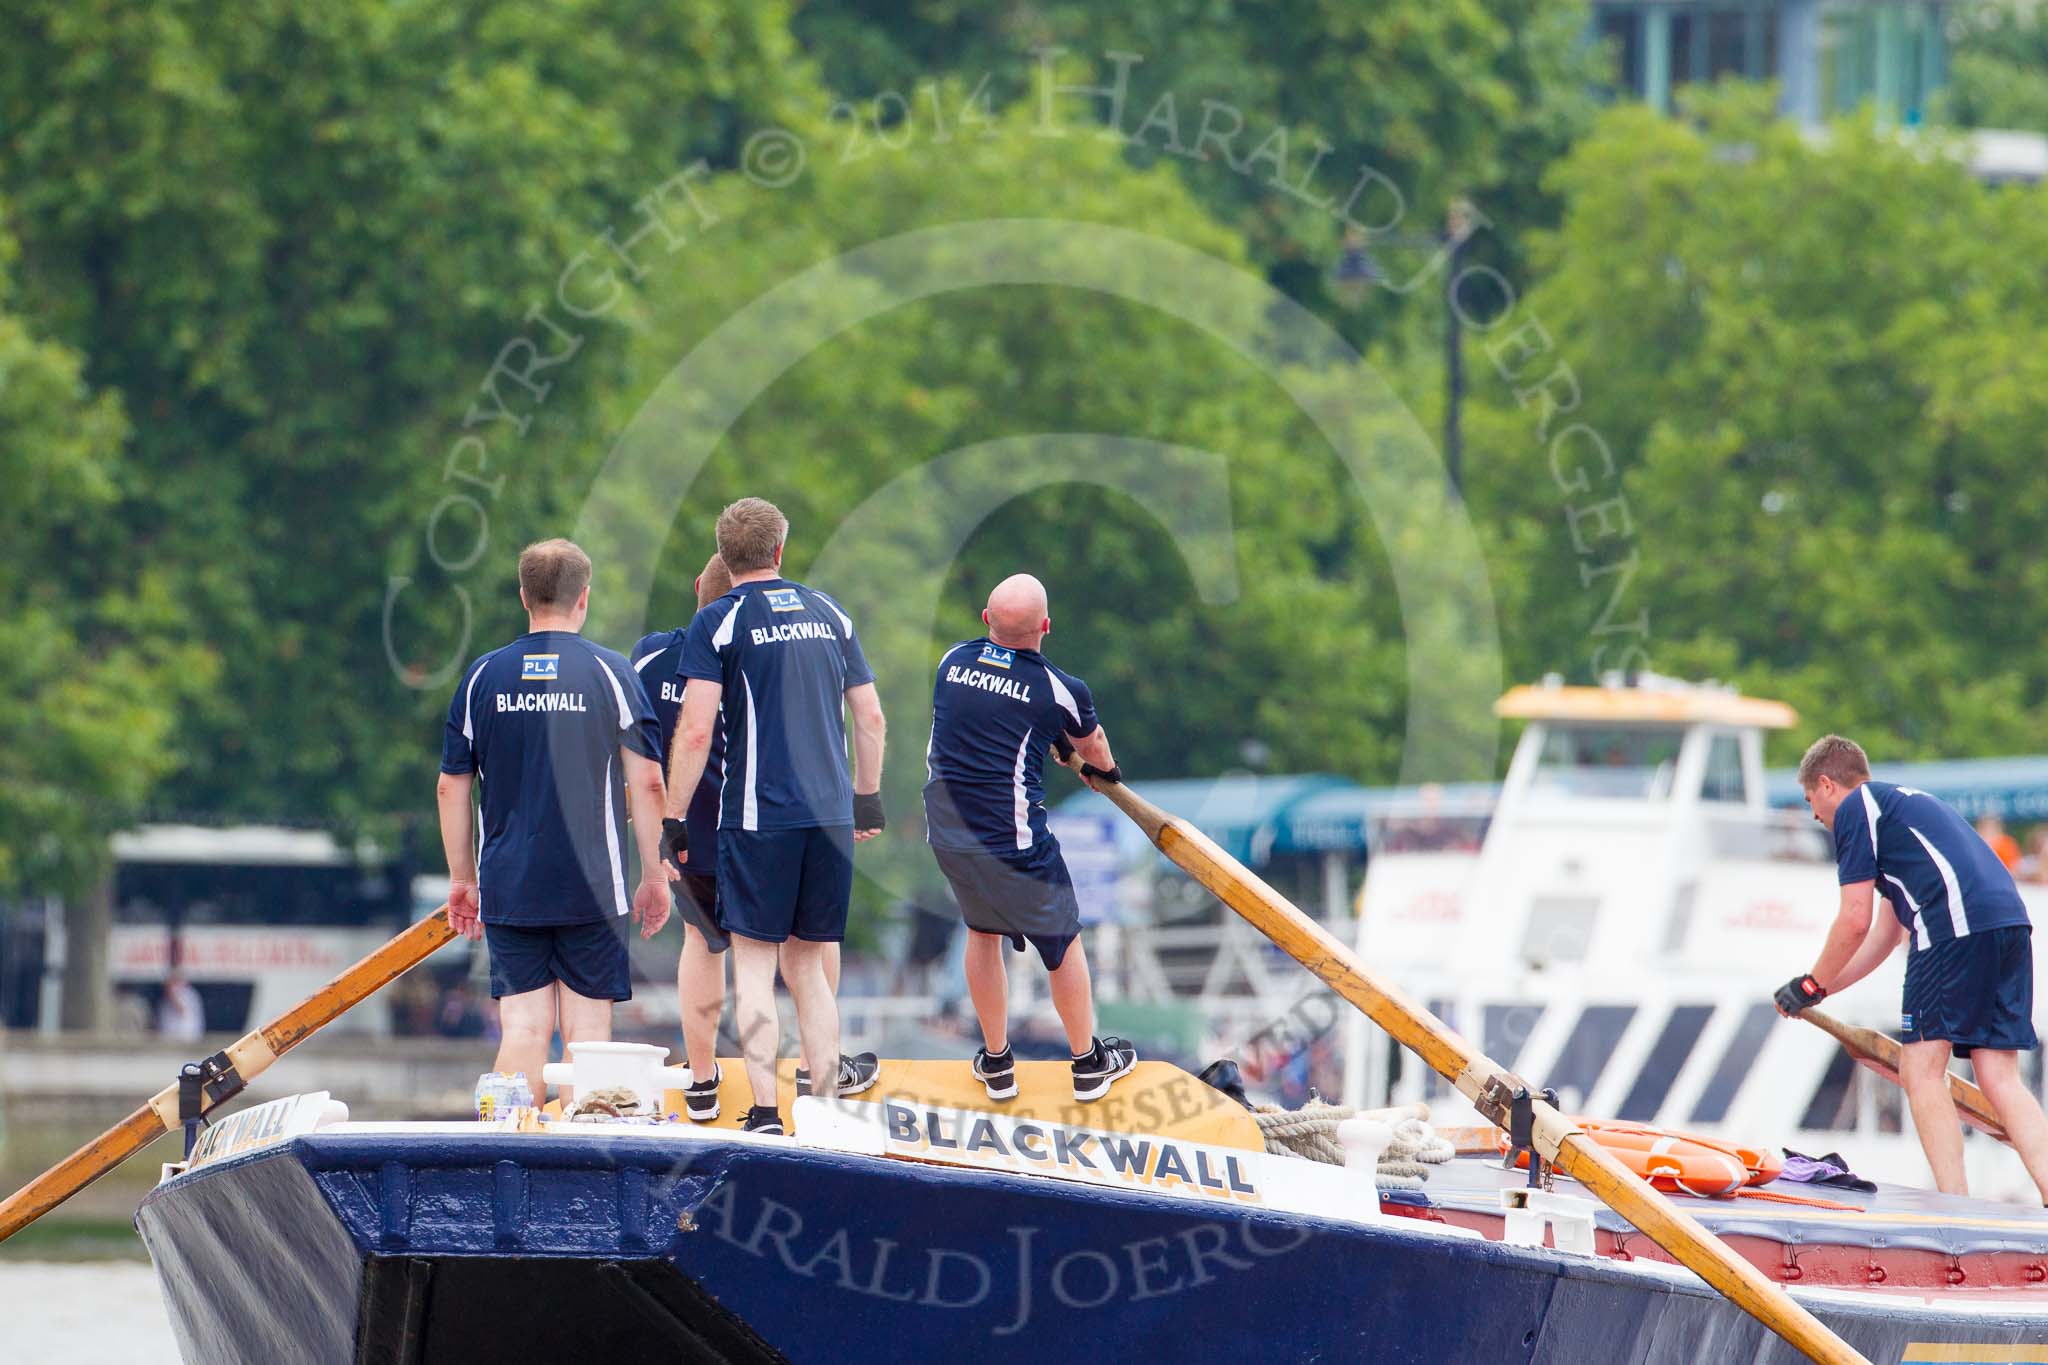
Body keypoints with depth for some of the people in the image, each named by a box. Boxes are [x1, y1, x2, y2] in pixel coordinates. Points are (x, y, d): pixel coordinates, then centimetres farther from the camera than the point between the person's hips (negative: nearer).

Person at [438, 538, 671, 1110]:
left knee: (524, 1028, 2)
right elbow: (647, 783, -4)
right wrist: (655, 876, 4)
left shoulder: (483, 676, 4)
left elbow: (451, 789, 7)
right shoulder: (611, 672, -2)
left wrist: (462, 879, 17)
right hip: (591, 887, -2)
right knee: (586, 1028, 2)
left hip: (508, 886, 2)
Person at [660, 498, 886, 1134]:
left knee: (754, 960, -2)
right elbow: (870, 716, 14)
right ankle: (822, 1078, 21)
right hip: (830, 813, 4)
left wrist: (673, 820, -6)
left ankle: (765, 1112, -8)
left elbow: (696, 731, -12)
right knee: (810, 954, 16)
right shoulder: (829, 614, 11)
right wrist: (867, 796, 26)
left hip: (758, 817, -4)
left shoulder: (718, 621, -4)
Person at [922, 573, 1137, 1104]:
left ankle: (996, 1063, 30)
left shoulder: (952, 661, 0)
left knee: (982, 931, 24)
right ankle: (1087, 1062, 27)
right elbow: (1092, 745, 11)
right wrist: (1104, 771, 37)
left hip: (946, 834, 4)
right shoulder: (1060, 690, -11)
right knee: (1063, 941, 15)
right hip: (1013, 840, -4)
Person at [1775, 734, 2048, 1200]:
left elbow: (1855, 920, 1)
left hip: (1957, 926, -8)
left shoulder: (1854, 808, 7)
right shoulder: (1903, 802, 33)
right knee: (1999, 1078, 5)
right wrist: (1820, 989, 40)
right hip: (2010, 922, 8)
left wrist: (1811, 986, 16)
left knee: (1921, 1070, -3)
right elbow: (1888, 931, 36)